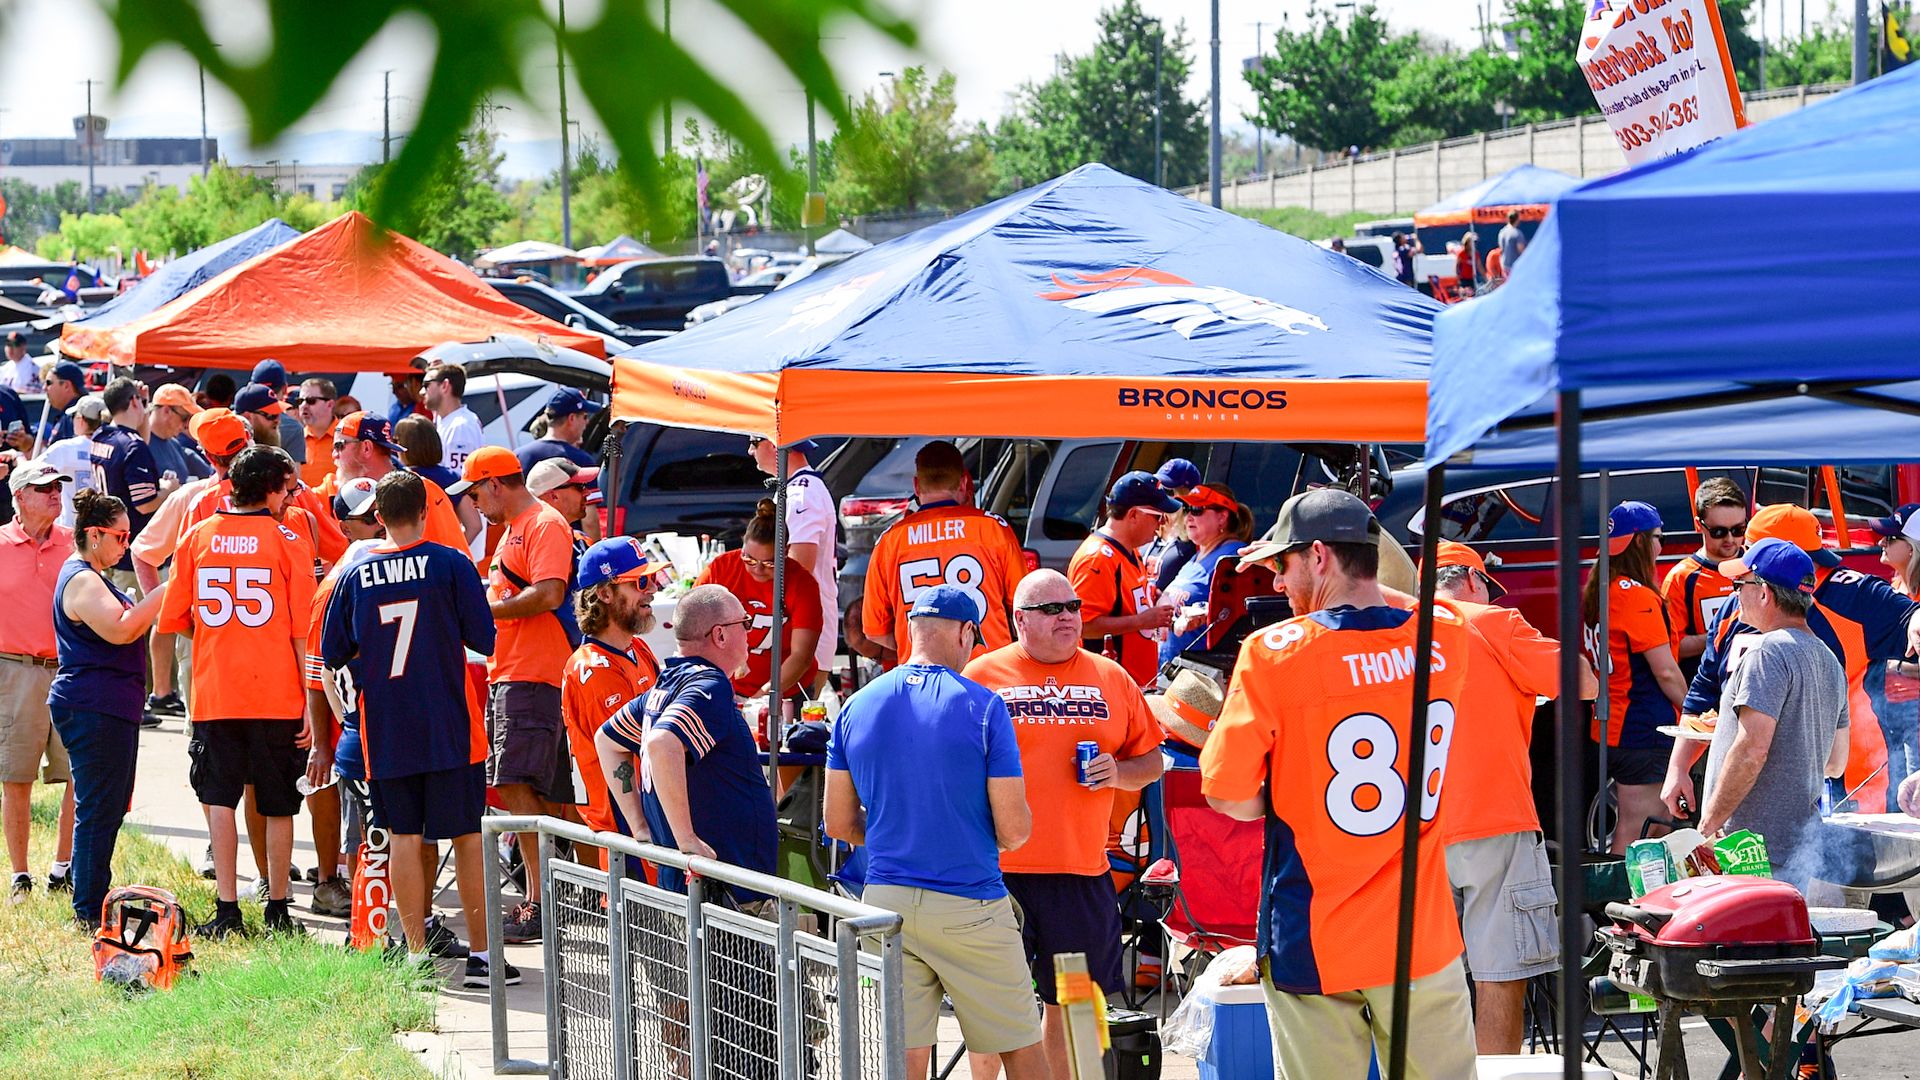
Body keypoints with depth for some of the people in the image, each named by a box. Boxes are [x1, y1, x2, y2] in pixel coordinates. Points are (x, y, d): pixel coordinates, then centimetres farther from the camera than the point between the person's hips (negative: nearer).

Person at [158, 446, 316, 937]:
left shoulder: (198, 537, 4)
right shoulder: (288, 542, -3)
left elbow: (173, 619, 7)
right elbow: (303, 631, -4)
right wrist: (311, 704, -1)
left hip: (214, 691, 1)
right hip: (278, 694, -1)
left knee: (219, 800, 2)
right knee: (278, 806, 10)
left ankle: (227, 911, -7)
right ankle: (277, 910, 15)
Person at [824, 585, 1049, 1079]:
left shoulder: (855, 708, 4)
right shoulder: (983, 707, -8)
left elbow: (840, 824, 7)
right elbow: (1014, 830, -9)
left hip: (886, 903, 4)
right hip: (968, 908, -4)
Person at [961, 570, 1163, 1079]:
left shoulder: (1112, 679, 10)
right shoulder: (982, 676, 2)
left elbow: (1151, 761, 16)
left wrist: (1118, 773, -6)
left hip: (1081, 870, 3)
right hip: (1001, 866, -2)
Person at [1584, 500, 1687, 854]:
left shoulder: (1597, 593, 11)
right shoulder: (1637, 596, -15)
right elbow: (1666, 671, -16)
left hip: (1609, 728, 9)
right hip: (1644, 730, -9)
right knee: (1636, 833, -6)